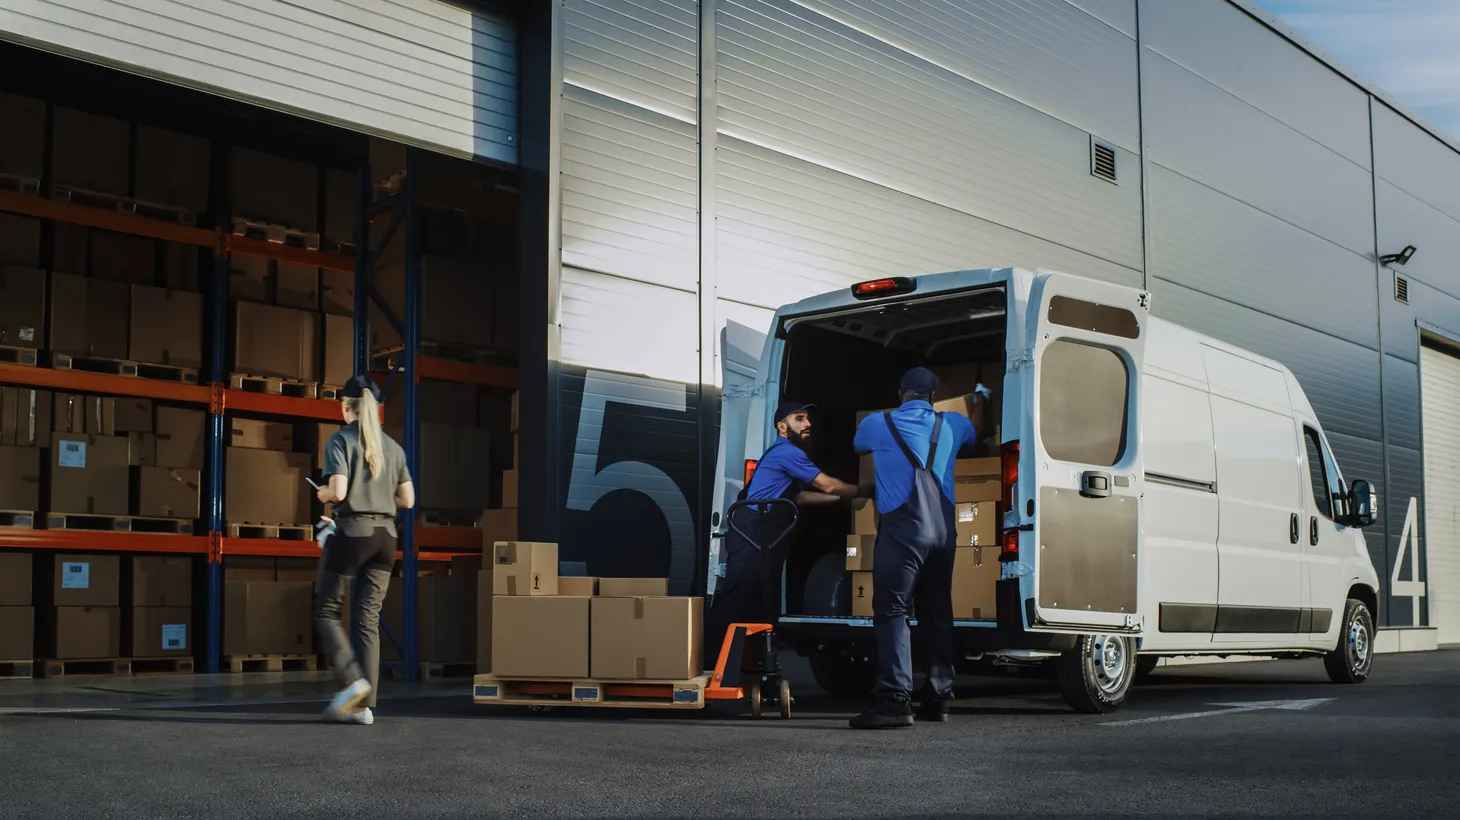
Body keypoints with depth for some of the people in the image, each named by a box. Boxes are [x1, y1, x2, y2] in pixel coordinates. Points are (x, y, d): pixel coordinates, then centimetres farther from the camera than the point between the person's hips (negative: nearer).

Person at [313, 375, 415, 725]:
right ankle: (365, 704, 1)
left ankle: (353, 679, -11)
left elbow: (338, 491, -17)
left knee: (326, 612, 9)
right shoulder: (393, 447, 11)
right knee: (368, 619, 6)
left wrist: (323, 494, 4)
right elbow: (407, 500, 10)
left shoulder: (341, 440, -6)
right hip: (385, 535, 5)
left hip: (351, 532, -5)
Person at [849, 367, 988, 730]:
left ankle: (894, 699, -20)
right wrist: (977, 407, 58)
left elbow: (858, 446, 27)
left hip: (902, 527, -5)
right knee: (936, 612, 13)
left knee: (892, 611, -9)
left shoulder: (877, 425, 4)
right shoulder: (952, 425, 14)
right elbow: (973, 437, 38)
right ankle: (938, 698, 16)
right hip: (943, 530, 5)